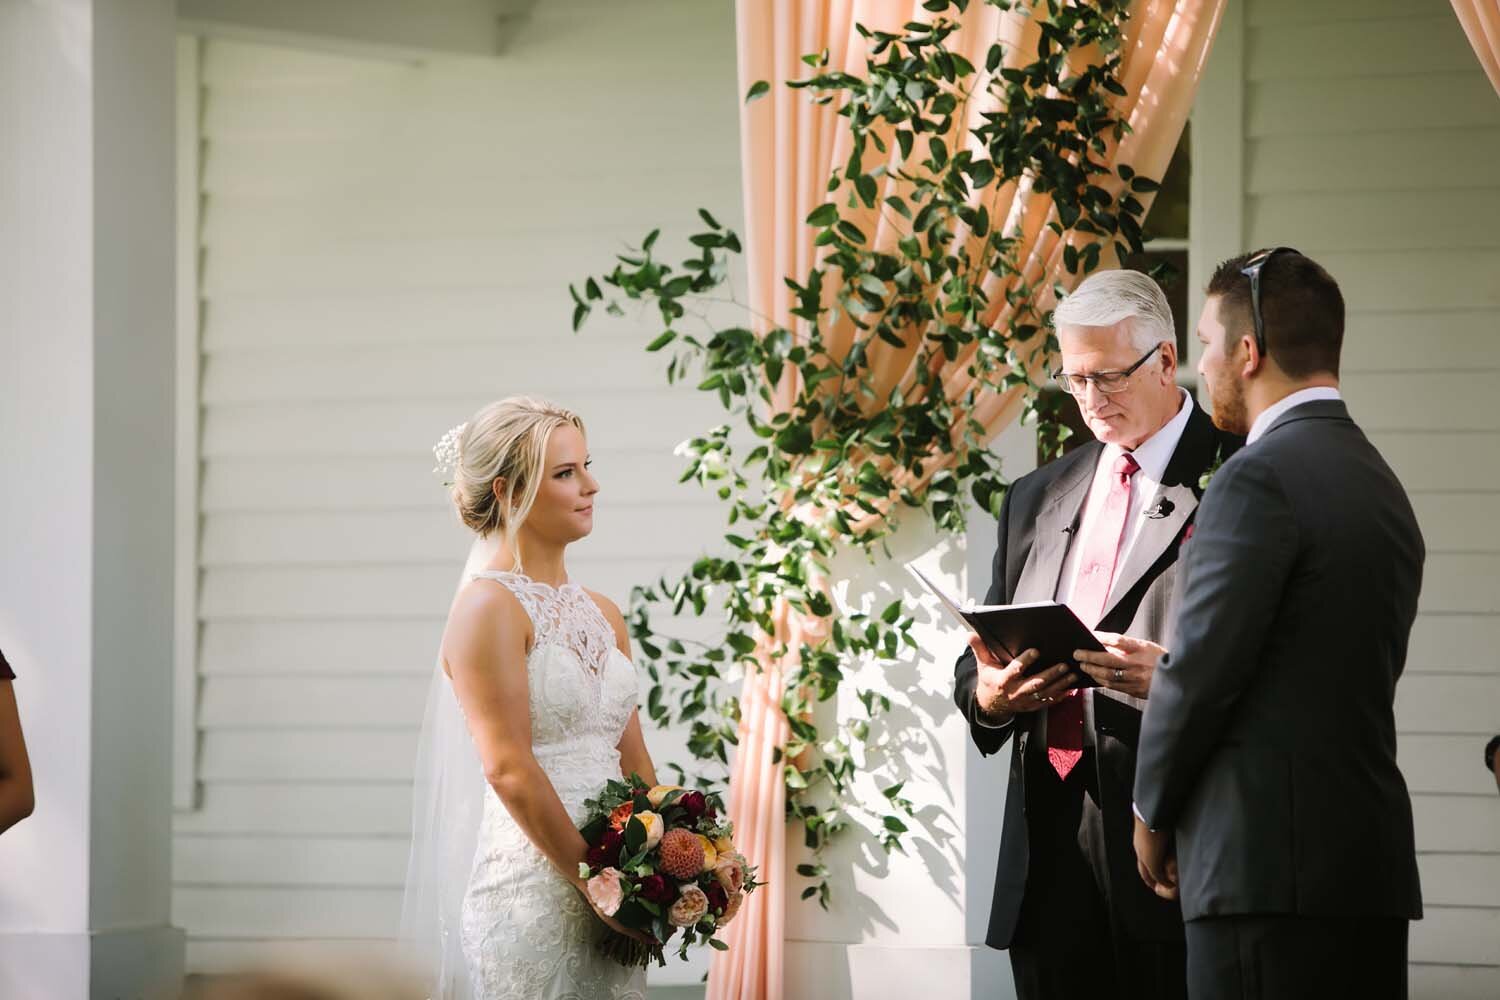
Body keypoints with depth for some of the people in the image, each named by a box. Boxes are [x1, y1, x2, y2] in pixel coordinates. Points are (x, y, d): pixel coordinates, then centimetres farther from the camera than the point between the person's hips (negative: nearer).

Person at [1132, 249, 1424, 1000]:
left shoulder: (1260, 479, -11)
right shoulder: (1380, 482, 17)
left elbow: (1200, 667, -13)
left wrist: (1153, 811, 1)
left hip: (1270, 864, -9)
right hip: (1373, 860, 9)